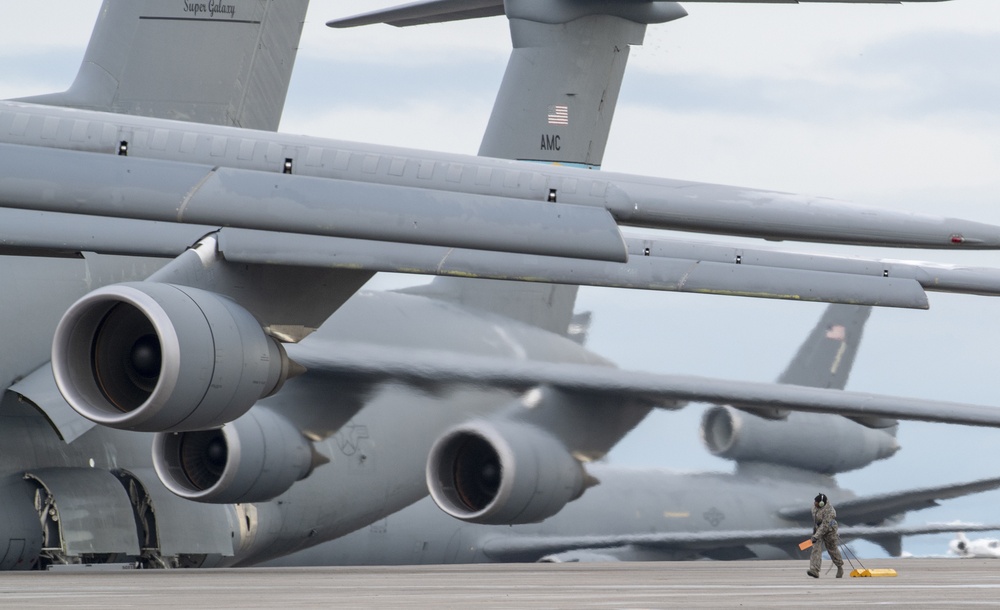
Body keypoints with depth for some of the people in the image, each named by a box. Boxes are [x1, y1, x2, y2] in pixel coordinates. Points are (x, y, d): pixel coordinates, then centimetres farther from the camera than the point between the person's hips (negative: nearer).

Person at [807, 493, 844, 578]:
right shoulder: (815, 504, -11)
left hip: (829, 530, -6)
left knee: (832, 549, 11)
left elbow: (825, 526, -34)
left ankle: (840, 567, 36)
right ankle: (814, 571, -19)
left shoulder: (829, 511, -33)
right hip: (818, 528, 6)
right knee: (816, 549, -9)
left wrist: (816, 536, -37)